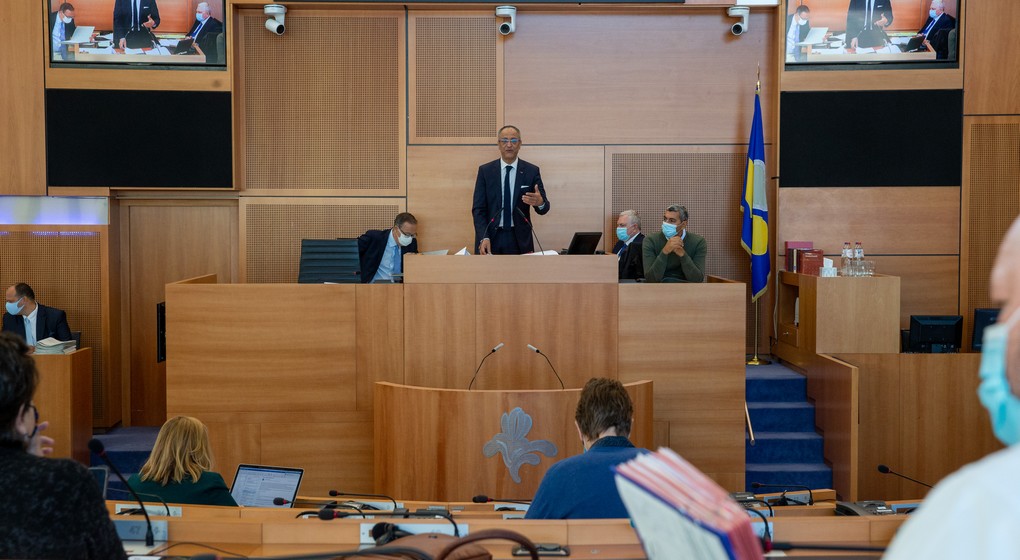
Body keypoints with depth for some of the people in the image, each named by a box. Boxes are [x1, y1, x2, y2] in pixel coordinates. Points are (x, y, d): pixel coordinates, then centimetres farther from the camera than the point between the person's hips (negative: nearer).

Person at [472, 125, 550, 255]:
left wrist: (540, 202, -24)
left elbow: (543, 208, 1)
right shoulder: (485, 170, 3)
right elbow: (478, 208, -1)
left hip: (520, 239, 0)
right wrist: (483, 238, -15)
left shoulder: (532, 171, 2)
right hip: (491, 238, 0)